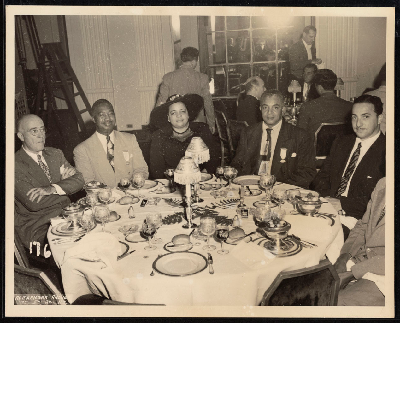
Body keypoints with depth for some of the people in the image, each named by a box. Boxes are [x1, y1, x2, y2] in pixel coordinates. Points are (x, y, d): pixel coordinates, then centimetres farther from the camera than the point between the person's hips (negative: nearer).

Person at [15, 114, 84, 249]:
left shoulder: (55, 154, 13)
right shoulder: (15, 165, -7)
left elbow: (78, 180, 2)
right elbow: (33, 203, -17)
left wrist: (53, 189, -16)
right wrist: (65, 189, -7)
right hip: (37, 229, -6)